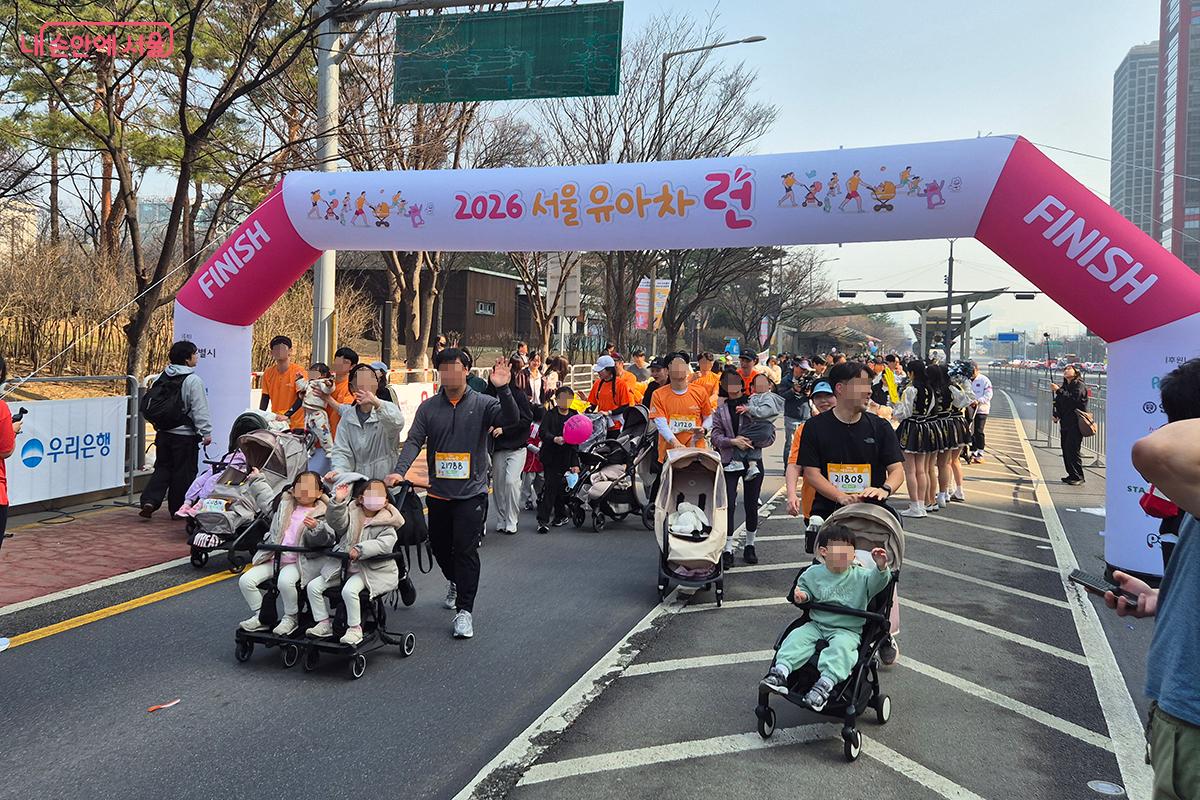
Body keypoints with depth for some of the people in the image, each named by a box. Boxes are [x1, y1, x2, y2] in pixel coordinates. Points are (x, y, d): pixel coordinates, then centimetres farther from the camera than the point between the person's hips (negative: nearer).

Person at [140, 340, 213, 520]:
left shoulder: (162, 377, 7)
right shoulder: (193, 381, -14)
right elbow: (200, 410, -15)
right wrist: (206, 433, -10)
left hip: (163, 433, 6)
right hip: (185, 435, -6)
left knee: (162, 468, 15)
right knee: (184, 472, 5)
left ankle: (149, 501, 0)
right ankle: (178, 509, 12)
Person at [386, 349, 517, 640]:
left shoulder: (482, 403, -2)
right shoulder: (428, 407, 4)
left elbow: (510, 418, -18)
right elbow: (414, 441, -4)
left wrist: (503, 390, -34)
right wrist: (399, 470, -20)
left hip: (471, 493, -4)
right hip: (438, 493, 4)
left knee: (466, 549, -8)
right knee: (439, 545, 18)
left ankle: (464, 610, 1)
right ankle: (456, 583, 47)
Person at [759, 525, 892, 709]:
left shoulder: (860, 576, 0)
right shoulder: (813, 573, 6)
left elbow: (877, 583, -13)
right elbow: (804, 586, 18)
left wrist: (881, 568, -33)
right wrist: (801, 594, -5)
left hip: (848, 630, -3)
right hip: (816, 625, 3)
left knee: (841, 646, -33)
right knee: (796, 637, -21)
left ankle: (825, 685, -42)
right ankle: (780, 672, -30)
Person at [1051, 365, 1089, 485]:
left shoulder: (1080, 385, -6)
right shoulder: (1064, 386, 18)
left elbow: (1073, 399, -23)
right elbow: (1059, 402, 23)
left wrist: (1058, 390, -22)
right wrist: (1056, 415, 8)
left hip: (1075, 424, -8)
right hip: (1065, 423, 8)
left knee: (1072, 449, -12)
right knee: (1065, 449, 8)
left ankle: (1078, 477, -6)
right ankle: (1071, 475, 16)